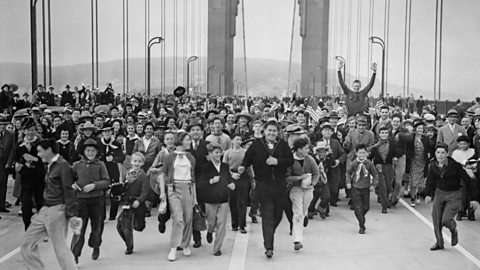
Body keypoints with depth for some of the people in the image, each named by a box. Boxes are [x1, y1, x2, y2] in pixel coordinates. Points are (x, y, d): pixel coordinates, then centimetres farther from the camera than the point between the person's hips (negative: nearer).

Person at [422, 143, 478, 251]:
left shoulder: (455, 165, -18)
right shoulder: (433, 166, -5)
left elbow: (467, 181, -10)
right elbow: (430, 182, 5)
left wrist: (472, 198, -8)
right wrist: (428, 194, -13)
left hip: (454, 195, -5)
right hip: (439, 193, 5)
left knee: (446, 220, -15)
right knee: (436, 220, 3)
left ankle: (454, 231, 21)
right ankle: (439, 243, 23)